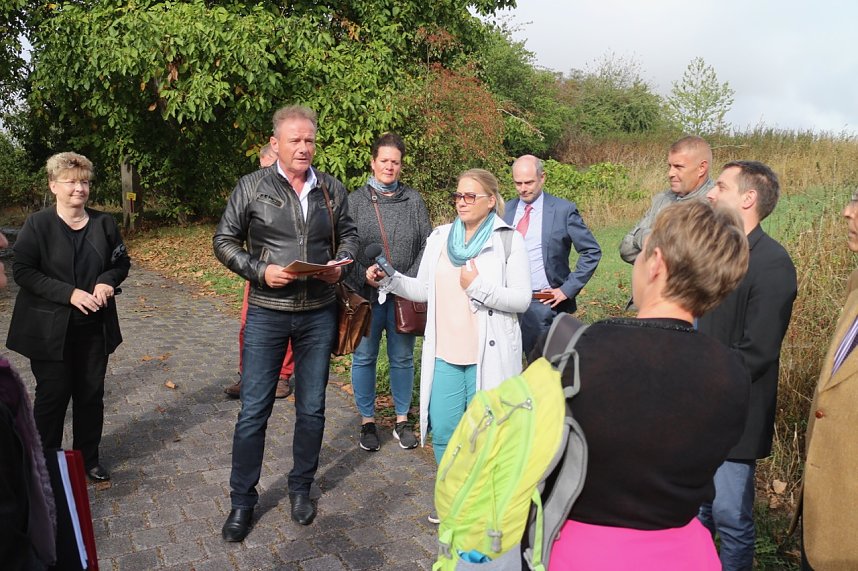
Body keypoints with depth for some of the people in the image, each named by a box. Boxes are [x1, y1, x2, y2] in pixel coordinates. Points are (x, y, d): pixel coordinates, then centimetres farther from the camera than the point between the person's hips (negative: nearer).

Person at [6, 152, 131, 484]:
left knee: (91, 394, 12)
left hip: (94, 327, 3)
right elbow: (22, 270, -11)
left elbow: (122, 262, 11)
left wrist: (107, 281, -11)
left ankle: (89, 459, 29)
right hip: (50, 329, -3)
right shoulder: (38, 225, -7)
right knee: (53, 396, 6)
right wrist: (69, 293, -20)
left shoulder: (104, 223, 3)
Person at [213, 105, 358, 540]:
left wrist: (340, 264, -7)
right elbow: (224, 241, 0)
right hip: (267, 313, -2)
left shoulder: (332, 189, 4)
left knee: (311, 409, 13)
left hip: (319, 314, 3)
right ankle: (242, 501, 23)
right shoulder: (252, 187, -4)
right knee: (253, 411, 4)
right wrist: (260, 271, -16)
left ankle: (301, 489, 33)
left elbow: (348, 235, 14)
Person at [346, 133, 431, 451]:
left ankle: (402, 421, 25)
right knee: (364, 357, 7)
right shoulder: (355, 200, 2)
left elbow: (426, 245, 4)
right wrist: (363, 280, -15)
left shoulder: (413, 200, 7)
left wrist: (411, 281, -8)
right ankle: (367, 422, 23)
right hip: (366, 293, -1)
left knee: (403, 358, 10)